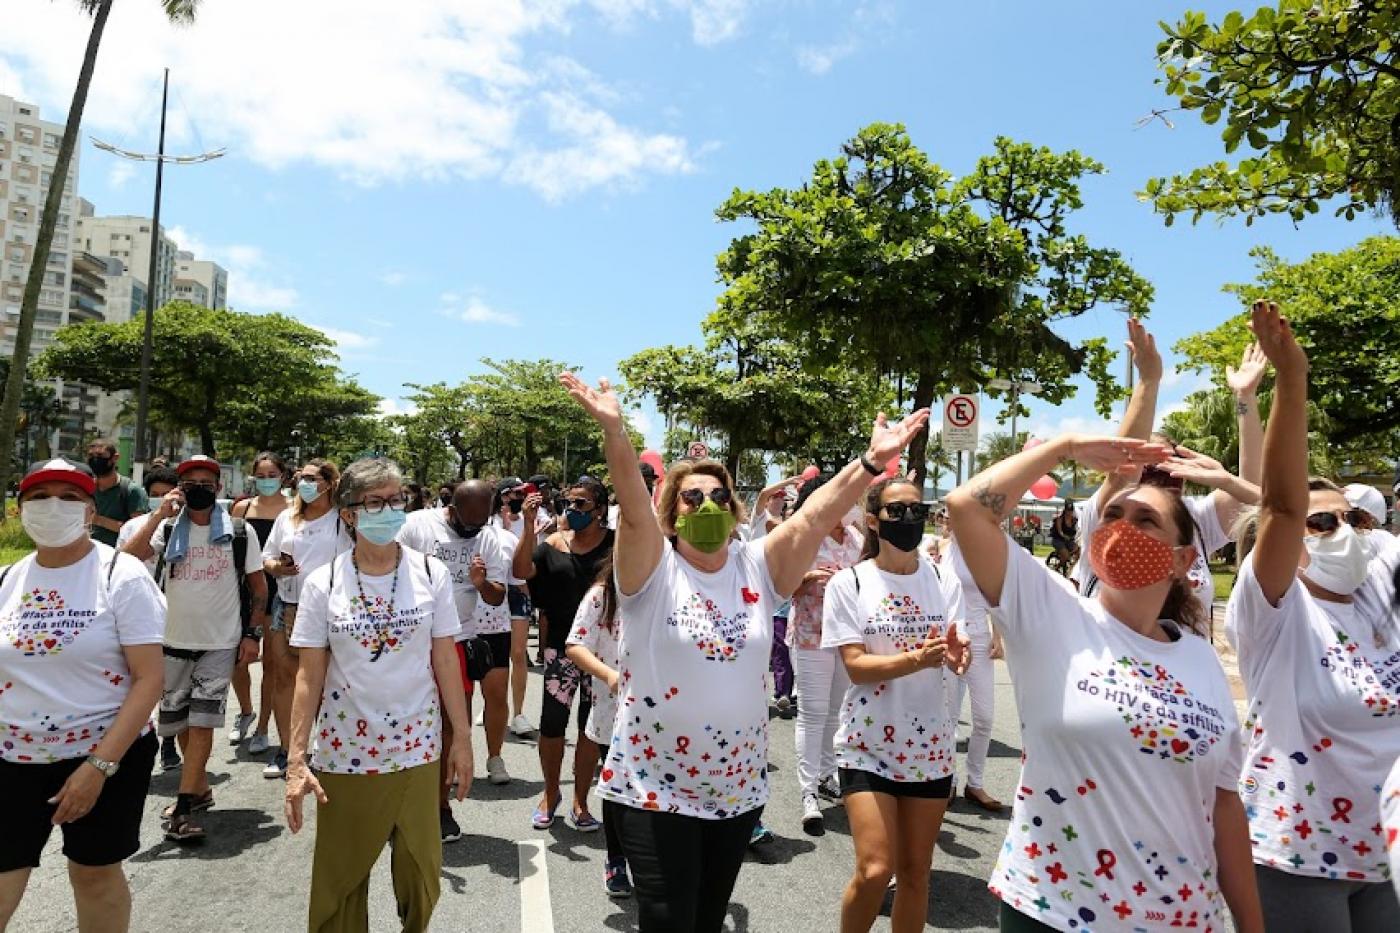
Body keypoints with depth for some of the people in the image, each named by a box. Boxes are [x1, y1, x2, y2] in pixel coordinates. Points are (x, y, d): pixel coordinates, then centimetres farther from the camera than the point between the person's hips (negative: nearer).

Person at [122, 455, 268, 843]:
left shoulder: (240, 531, -4)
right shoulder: (168, 529, 0)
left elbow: (258, 585, 2)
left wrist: (253, 633, -3)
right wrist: (158, 515, -22)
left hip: (221, 643, -3)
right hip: (174, 641, 3)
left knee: (201, 722, -7)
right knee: (179, 721, 14)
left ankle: (184, 808, -1)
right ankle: (200, 788, 33)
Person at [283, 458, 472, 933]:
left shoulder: (432, 573, -4)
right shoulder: (322, 583, -5)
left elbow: (445, 660, 0)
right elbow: (309, 675, -2)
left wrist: (462, 738, 1)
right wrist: (296, 760, -5)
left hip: (417, 750, 1)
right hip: (344, 752, 0)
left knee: (421, 878, 11)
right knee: (338, 881, 12)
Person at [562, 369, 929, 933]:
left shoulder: (757, 568, 0)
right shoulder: (654, 571, -9)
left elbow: (815, 517, -10)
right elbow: (633, 508, -26)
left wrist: (872, 462, -21)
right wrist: (613, 430, -41)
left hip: (739, 786, 4)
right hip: (655, 786, -3)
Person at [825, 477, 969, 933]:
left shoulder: (944, 582, 2)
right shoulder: (848, 583, -8)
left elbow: (958, 657, -3)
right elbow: (855, 666, -14)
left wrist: (955, 653, -27)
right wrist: (916, 659, -29)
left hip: (928, 742, 3)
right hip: (868, 742, -3)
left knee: (915, 871, 13)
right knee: (875, 870, -8)